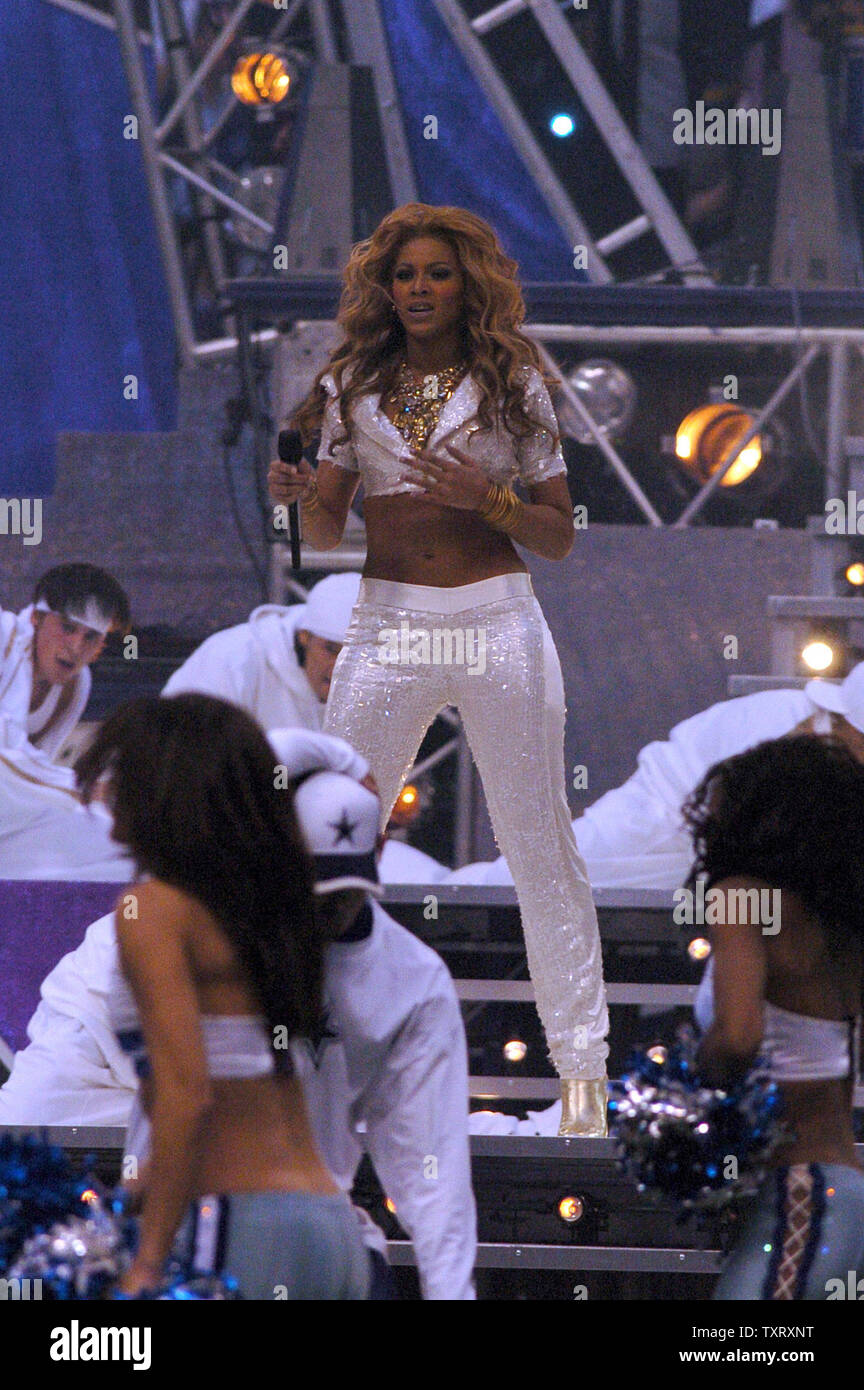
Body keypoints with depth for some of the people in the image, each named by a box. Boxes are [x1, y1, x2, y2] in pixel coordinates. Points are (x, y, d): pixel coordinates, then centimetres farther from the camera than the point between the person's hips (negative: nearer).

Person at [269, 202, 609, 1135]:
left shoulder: (513, 385, 4)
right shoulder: (354, 386, 8)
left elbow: (559, 537, 4)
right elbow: (327, 529, 8)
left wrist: (487, 497, -14)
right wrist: (300, 495, -13)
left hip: (497, 621, -2)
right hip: (388, 623, 2)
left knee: (538, 840, 1)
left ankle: (582, 1065, 5)